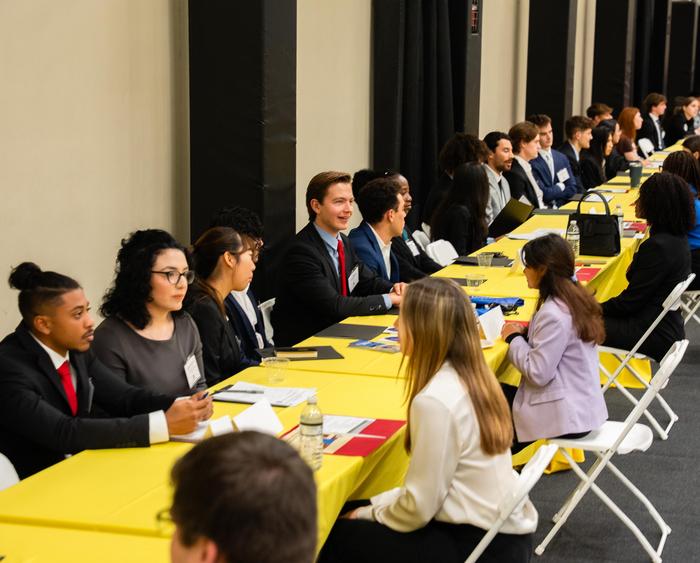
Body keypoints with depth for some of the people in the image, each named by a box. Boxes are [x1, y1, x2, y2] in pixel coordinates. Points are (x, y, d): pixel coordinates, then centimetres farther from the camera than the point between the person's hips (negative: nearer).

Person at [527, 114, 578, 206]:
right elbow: (543, 194, -13)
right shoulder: (530, 162, -10)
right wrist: (561, 186, 4)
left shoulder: (562, 158, 13)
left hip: (563, 208, 6)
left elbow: (572, 189, 9)